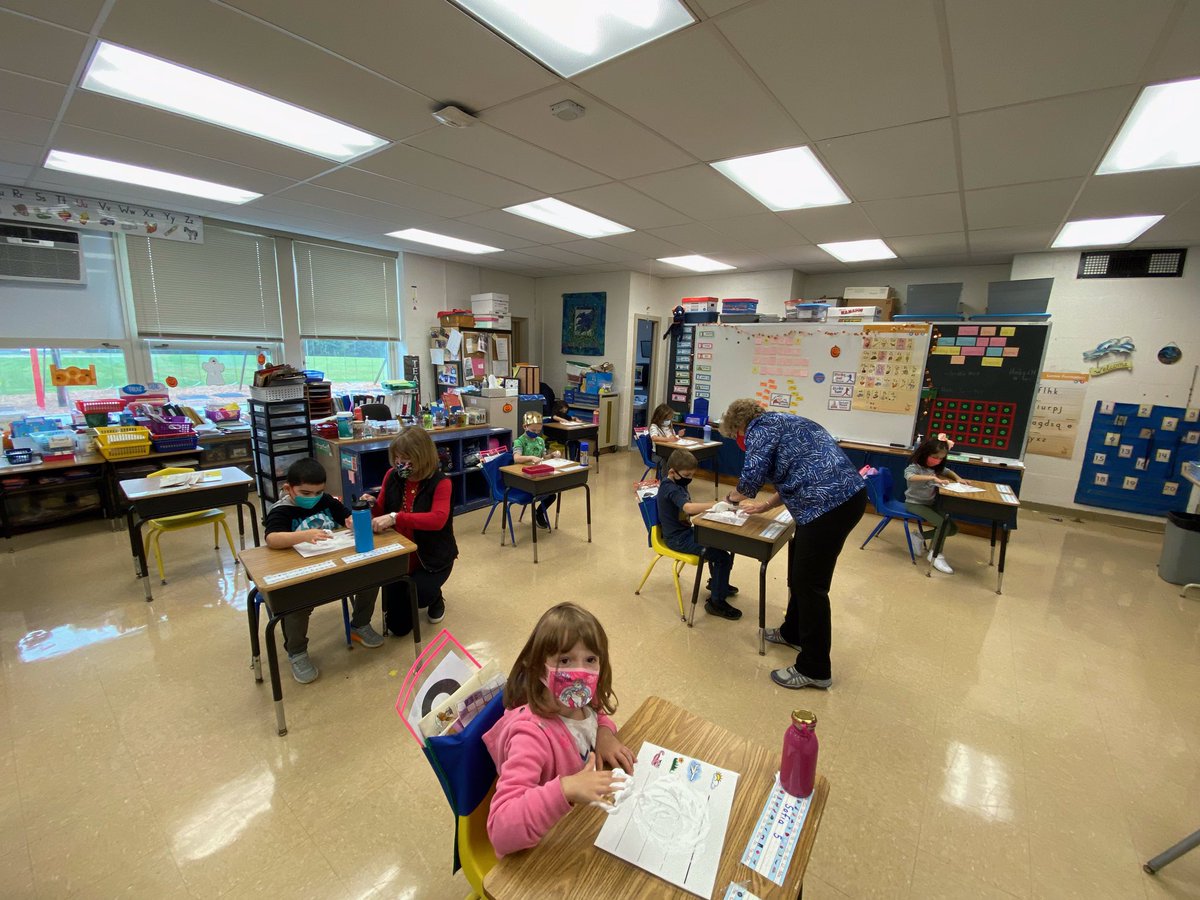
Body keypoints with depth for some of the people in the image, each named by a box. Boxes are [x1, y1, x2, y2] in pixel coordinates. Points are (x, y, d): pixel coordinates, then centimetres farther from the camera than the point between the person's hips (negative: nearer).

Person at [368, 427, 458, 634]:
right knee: (397, 626, 2)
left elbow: (438, 519, -35)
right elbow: (381, 513, 5)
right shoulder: (392, 476, -6)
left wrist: (395, 517, -44)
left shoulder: (440, 483, -19)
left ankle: (435, 598, 10)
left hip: (432, 556, -4)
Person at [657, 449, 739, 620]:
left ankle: (717, 583, 38)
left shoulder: (678, 484, 9)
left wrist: (710, 505, -4)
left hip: (685, 531, 11)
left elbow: (691, 505, 13)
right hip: (678, 539, -10)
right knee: (723, 557, -16)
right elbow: (688, 507, -41)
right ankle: (716, 602, -3)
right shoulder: (671, 489, -24)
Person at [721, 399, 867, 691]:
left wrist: (736, 495, 6)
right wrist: (765, 506, 33)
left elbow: (752, 475, -15)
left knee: (809, 584, 0)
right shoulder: (783, 423, 25)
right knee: (799, 572, 23)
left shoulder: (760, 427, -4)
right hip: (848, 495, 10)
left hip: (829, 504, -10)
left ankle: (814, 670, 13)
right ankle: (793, 632, 41)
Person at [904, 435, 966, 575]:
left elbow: (947, 472, 25)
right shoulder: (915, 467, -18)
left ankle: (920, 536, 13)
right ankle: (936, 555, -7)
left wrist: (958, 479, 4)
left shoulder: (936, 467, 6)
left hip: (930, 504, 8)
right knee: (944, 524, -23)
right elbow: (910, 477, -41)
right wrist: (933, 478, -48)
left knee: (953, 528, 3)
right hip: (915, 504, -8)